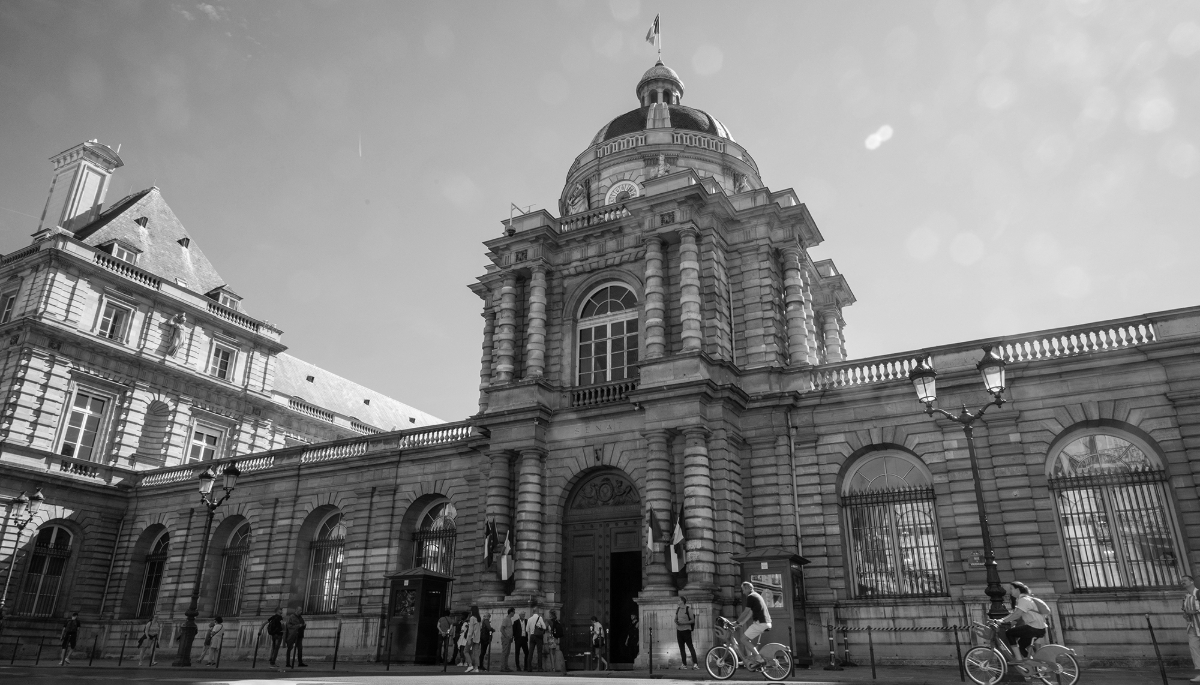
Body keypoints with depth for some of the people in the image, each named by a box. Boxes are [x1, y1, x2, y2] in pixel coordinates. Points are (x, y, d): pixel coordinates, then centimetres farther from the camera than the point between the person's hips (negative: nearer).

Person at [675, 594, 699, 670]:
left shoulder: (688, 609, -8)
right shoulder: (677, 609, 9)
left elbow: (692, 620, -8)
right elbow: (675, 619, 19)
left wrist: (683, 623, -17)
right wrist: (676, 621, -4)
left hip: (686, 630, -6)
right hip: (679, 630, 6)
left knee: (690, 646, -5)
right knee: (681, 648, 7)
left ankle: (695, 664, -4)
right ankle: (684, 664, 13)